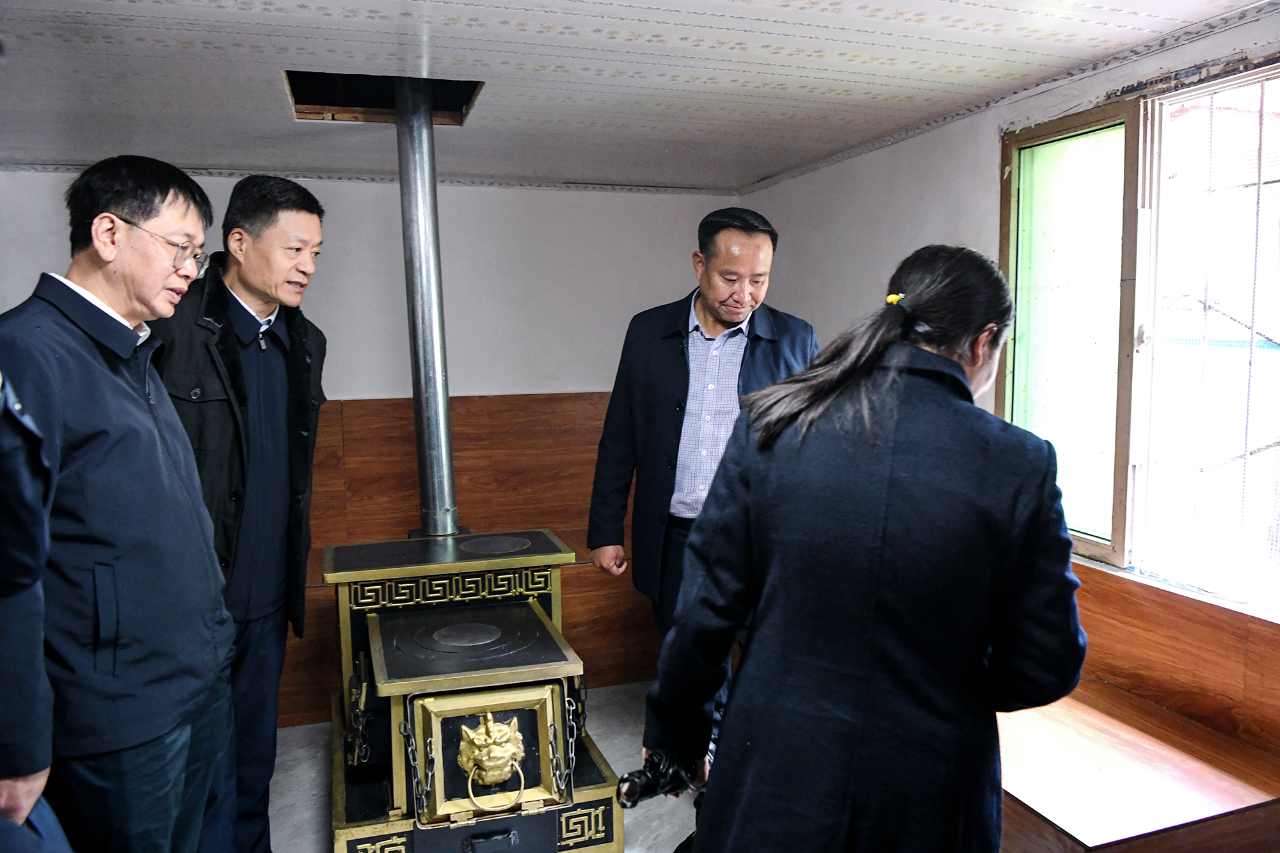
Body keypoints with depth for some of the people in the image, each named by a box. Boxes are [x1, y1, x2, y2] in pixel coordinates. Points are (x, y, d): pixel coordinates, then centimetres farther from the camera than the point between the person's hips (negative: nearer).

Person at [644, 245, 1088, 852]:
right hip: (927, 800, 0)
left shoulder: (771, 427, -12)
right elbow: (1046, 669, -6)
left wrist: (672, 727, 9)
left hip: (777, 776, 1)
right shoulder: (1021, 465, -14)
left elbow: (707, 607, -8)